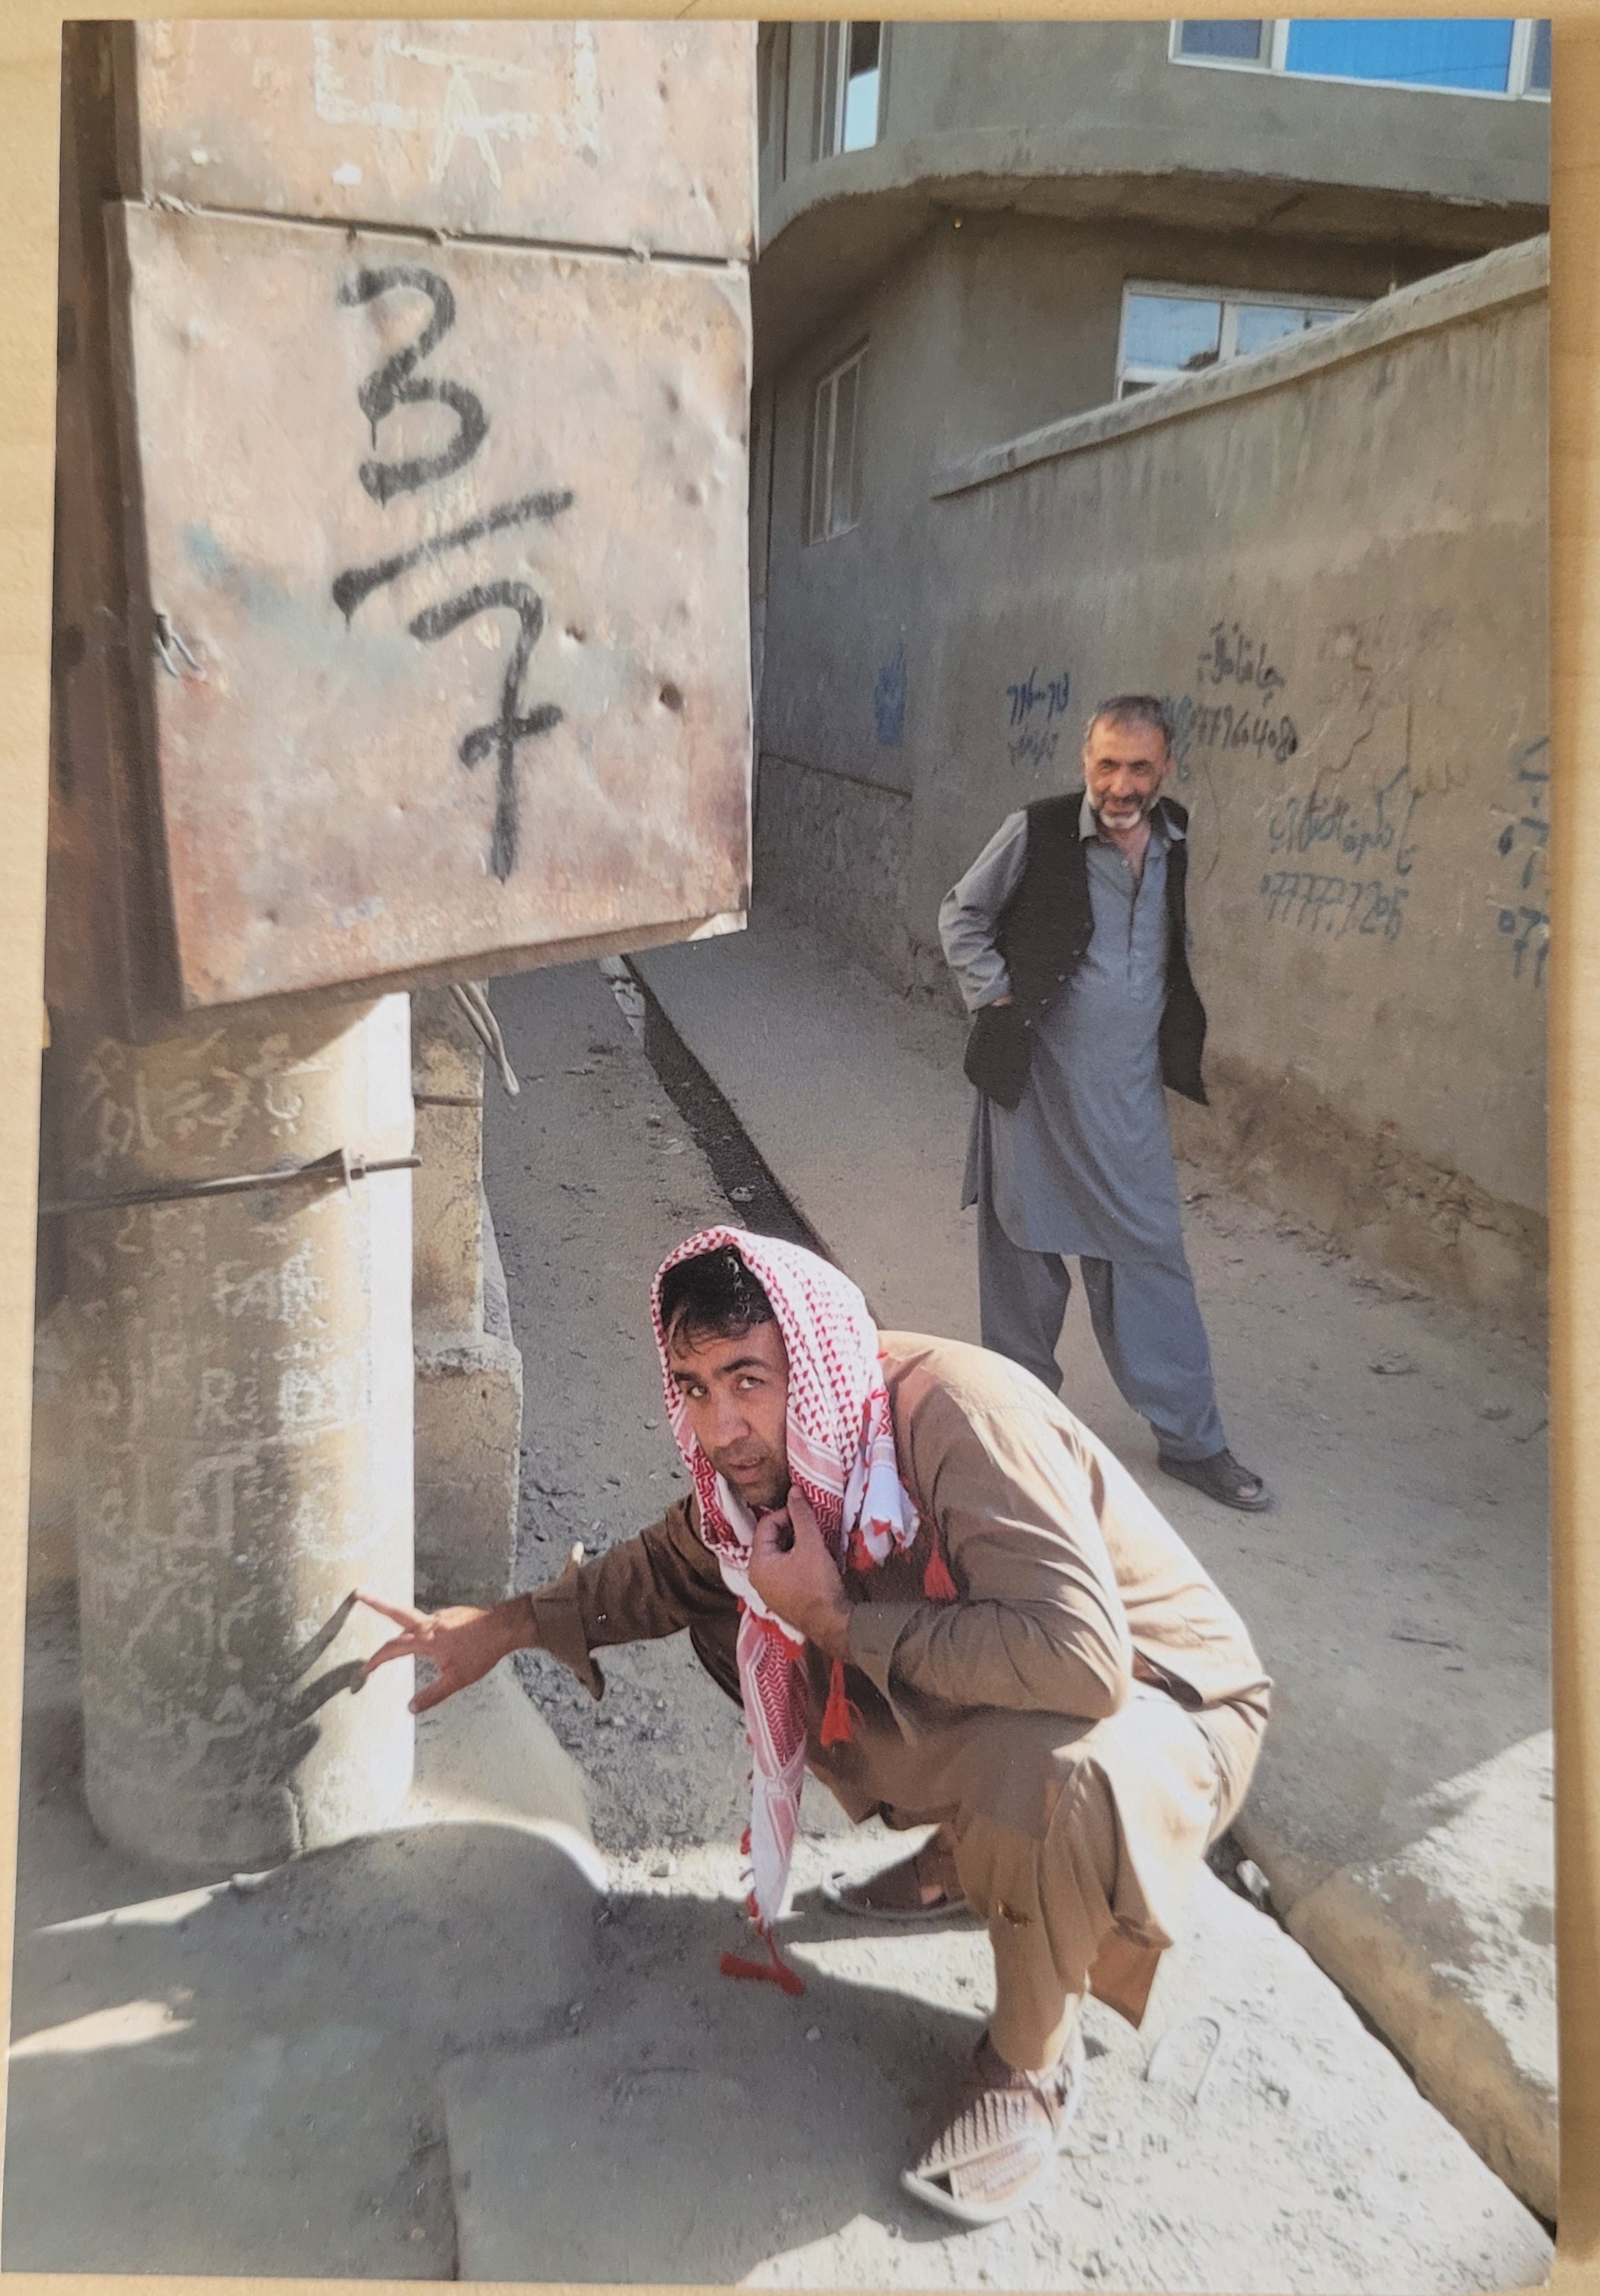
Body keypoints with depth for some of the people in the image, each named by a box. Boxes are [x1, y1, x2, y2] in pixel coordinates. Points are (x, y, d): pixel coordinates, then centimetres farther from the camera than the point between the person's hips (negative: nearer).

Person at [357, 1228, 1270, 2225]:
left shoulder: (957, 1413, -34)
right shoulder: (777, 1448, -10)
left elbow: (1082, 1658, -44)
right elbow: (675, 1562, 11)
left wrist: (839, 1623, -33)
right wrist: (508, 1625, 3)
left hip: (1163, 1701, -7)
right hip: (976, 1695, 7)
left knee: (1050, 1774, -40)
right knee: (736, 1609, 2)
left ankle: (1033, 2066, -7)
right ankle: (961, 1859, 16)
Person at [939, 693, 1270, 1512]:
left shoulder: (1178, 841, 3)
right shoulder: (1036, 833, -10)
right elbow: (961, 915, 2)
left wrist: (1178, 1038, 11)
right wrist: (997, 998, -7)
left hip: (1130, 1092, 3)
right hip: (1036, 1083, -3)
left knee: (1151, 1254, 6)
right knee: (1026, 1254, 9)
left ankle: (1191, 1439, 16)